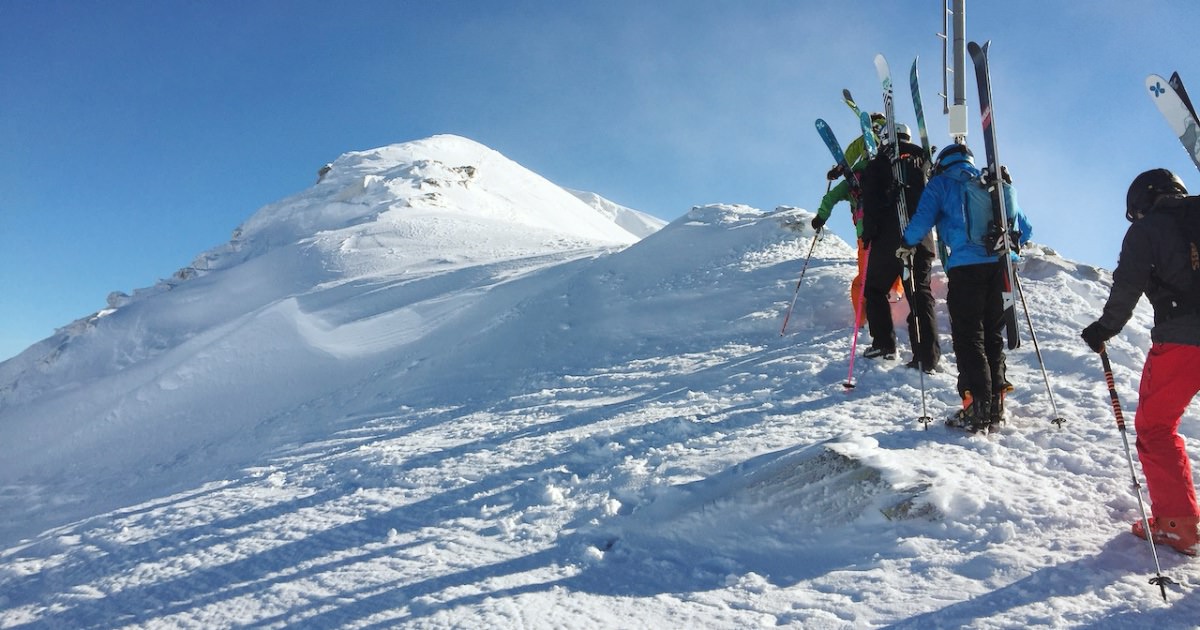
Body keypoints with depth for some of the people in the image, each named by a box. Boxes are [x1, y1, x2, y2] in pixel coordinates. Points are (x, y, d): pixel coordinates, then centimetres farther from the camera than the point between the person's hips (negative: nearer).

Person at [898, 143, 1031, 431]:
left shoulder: (941, 183, 7)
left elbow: (924, 217, -5)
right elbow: (1021, 222, 25)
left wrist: (906, 244, 11)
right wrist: (1020, 240, 44)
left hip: (966, 266, -5)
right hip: (999, 263, 5)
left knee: (968, 337, -3)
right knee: (993, 335, 12)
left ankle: (977, 408, -9)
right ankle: (995, 405, 15)